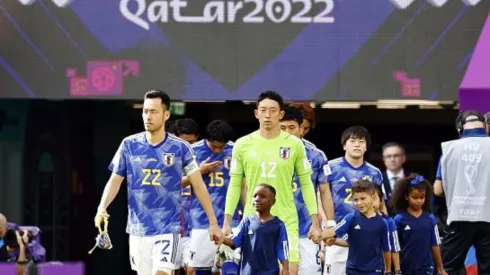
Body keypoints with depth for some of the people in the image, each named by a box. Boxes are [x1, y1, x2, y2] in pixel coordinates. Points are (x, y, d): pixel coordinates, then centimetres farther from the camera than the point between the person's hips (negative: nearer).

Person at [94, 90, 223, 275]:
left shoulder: (180, 148, -4)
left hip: (168, 227, -3)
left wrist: (213, 223, 1)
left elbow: (198, 186, 2)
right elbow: (115, 181, 5)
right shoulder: (129, 145, 1)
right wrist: (102, 208, -13)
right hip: (138, 228, 3)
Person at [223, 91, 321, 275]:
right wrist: (227, 222, 2)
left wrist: (315, 222, 0)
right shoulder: (243, 144, 3)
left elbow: (306, 184, 5)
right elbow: (235, 185, 8)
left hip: (286, 222, -1)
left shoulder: (294, 144, 2)